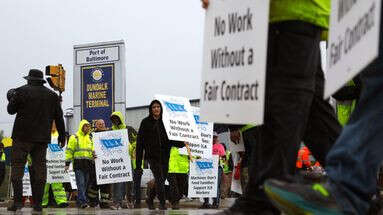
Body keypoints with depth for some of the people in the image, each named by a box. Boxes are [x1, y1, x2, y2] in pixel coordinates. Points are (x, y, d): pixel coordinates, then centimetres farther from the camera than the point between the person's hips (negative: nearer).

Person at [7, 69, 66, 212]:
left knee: (17, 167, 0)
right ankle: (38, 203, 2)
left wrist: (11, 98, 25)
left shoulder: (22, 91, -2)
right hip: (43, 138, 4)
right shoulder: (52, 95, 10)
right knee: (40, 169, 5)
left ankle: (18, 200, -10)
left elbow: (11, 110, 5)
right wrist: (62, 136, 18)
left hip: (23, 136, -4)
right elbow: (59, 118, 11)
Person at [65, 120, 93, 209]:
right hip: (78, 164, -6)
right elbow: (69, 151, 0)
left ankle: (79, 201, 12)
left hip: (87, 165, 6)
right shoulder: (74, 137, 2)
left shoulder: (90, 138, 19)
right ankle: (83, 201, -20)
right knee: (81, 184, -13)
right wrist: (67, 163, -5)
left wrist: (94, 154, 4)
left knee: (85, 184, 6)